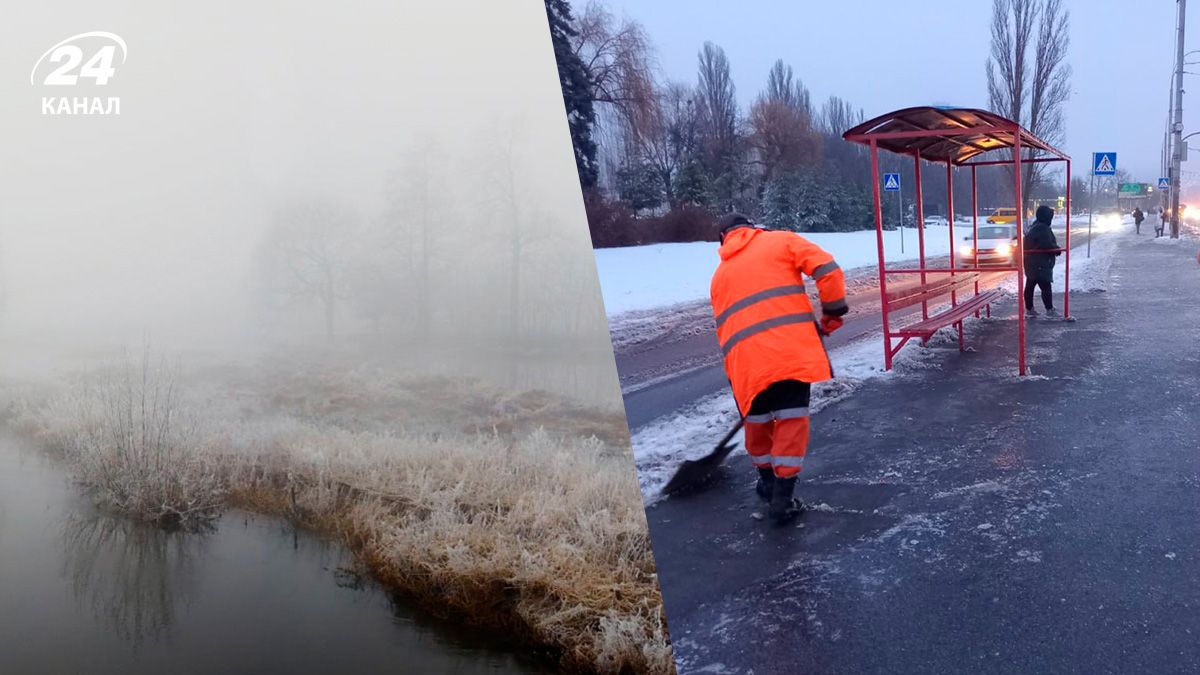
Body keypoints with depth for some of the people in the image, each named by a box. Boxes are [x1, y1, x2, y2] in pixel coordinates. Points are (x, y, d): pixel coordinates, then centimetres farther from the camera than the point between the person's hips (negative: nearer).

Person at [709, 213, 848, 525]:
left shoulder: (720, 274, 25)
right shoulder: (781, 241, 14)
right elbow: (827, 269, 0)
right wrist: (833, 312, 9)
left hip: (744, 359, 3)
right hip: (791, 350, -3)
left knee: (757, 421, 22)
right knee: (792, 421, 7)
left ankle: (767, 480, 39)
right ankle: (782, 498, 7)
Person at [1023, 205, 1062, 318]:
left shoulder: (1034, 228, 15)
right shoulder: (1043, 229, -18)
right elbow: (1048, 245, -23)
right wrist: (1058, 250, -5)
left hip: (1031, 263, 11)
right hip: (1040, 265, -11)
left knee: (1030, 286, 11)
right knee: (1045, 287, -8)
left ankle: (1029, 309, 17)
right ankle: (1050, 310, -8)